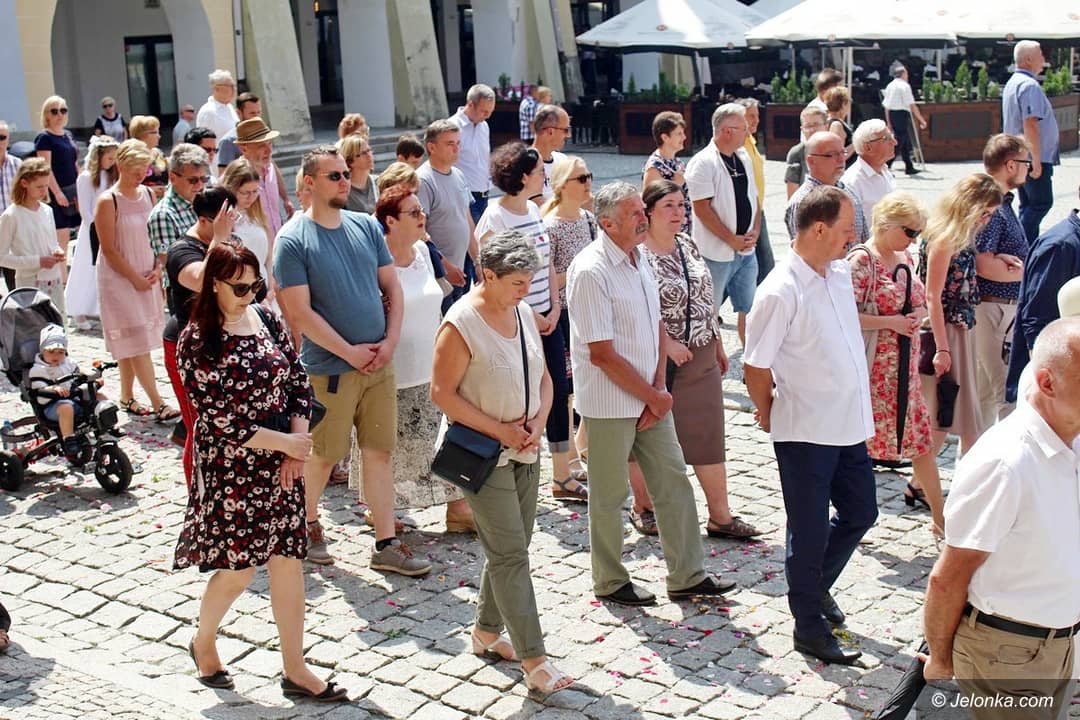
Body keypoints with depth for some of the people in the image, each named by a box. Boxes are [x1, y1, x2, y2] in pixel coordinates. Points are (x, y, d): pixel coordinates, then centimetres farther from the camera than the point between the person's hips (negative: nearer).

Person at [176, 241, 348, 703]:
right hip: (230, 469, -5)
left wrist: (297, 449, -6)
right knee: (238, 566, 2)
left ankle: (294, 670, 16)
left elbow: (299, 383, 7)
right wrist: (287, 442, -16)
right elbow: (217, 417, -16)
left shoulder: (268, 323, 4)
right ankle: (203, 642, 31)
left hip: (280, 466, 5)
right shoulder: (196, 341, -11)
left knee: (287, 560, 6)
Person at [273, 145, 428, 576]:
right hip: (329, 369, -5)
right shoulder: (292, 241, -9)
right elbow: (300, 314, -13)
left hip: (379, 363, 5)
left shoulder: (367, 227, 7)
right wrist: (350, 352, -14)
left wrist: (389, 342, -3)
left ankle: (386, 545, 14)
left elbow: (392, 288, 10)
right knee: (323, 455, 8)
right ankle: (308, 523, 32)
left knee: (379, 452, 7)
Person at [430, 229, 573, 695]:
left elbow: (542, 377, 14)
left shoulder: (523, 312, 6)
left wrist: (539, 420, -5)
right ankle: (534, 661, -3)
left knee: (510, 547, 14)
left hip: (525, 451, 8)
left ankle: (486, 632, 32)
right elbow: (442, 393, -16)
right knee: (510, 554, -7)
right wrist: (500, 430, -17)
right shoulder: (461, 324, -16)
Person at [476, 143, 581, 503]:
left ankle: (562, 477, 19)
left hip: (545, 318, 8)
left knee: (559, 392, 9)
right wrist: (528, 316, -15)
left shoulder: (535, 211, 10)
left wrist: (555, 308, 3)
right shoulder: (494, 218, -15)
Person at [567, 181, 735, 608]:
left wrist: (658, 388, -1)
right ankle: (610, 583, 23)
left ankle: (687, 576, 22)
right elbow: (602, 354, -21)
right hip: (609, 403, -8)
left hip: (650, 397, 8)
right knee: (609, 495, 6)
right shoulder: (590, 271, -20)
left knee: (673, 481, 11)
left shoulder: (638, 258, 7)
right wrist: (654, 396, -13)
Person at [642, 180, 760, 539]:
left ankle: (720, 516, 14)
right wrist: (667, 343, -22)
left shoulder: (687, 245, 9)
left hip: (702, 359, 7)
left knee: (709, 435, 8)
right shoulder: (638, 254, -14)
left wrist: (717, 343, 17)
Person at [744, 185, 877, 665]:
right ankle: (809, 628, 20)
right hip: (805, 433, -8)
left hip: (849, 424, 8)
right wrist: (771, 413, -1)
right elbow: (755, 367, -16)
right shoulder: (781, 292, -21)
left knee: (860, 513, 19)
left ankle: (817, 585, 42)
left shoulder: (841, 273, 4)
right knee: (810, 531, 5)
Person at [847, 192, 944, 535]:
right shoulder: (861, 260, -14)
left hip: (905, 365, 8)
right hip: (873, 368, -8)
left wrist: (917, 316, -1)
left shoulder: (904, 258, 10)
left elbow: (921, 303, 22)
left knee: (920, 437, 10)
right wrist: (891, 322, -20)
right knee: (859, 442, 2)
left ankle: (941, 518, 18)